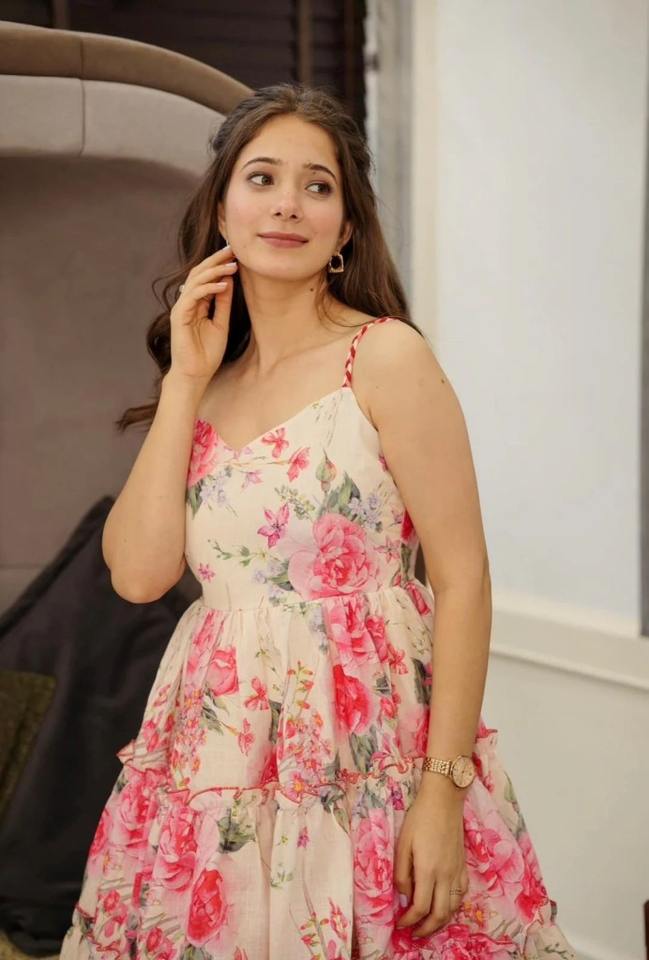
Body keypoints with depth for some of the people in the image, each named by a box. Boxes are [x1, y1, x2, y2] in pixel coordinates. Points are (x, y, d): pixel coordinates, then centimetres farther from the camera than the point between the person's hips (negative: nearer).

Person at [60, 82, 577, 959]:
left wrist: (443, 791, -16)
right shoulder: (206, 382, 8)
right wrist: (186, 382, -4)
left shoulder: (385, 357, -7)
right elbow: (138, 572, -2)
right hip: (215, 775, 5)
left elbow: (463, 575, -11)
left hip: (365, 768, -4)